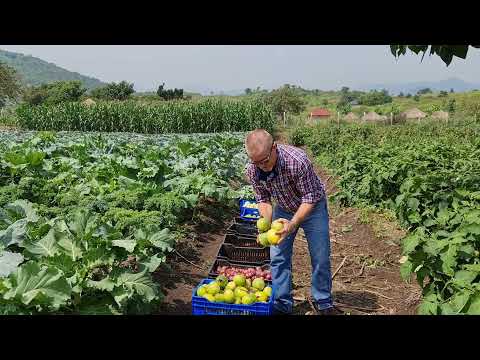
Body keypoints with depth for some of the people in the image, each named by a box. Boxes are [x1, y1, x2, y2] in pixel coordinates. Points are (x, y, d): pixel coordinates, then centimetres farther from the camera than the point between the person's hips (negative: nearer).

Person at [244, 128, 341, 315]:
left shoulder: (297, 160, -37)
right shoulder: (252, 170, -22)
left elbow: (310, 197, -28)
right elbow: (263, 200, -8)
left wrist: (292, 224, -38)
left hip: (312, 207, -3)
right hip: (283, 209, 4)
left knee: (320, 258, 3)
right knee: (278, 257, 3)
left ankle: (323, 304, 23)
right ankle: (282, 304, 19)